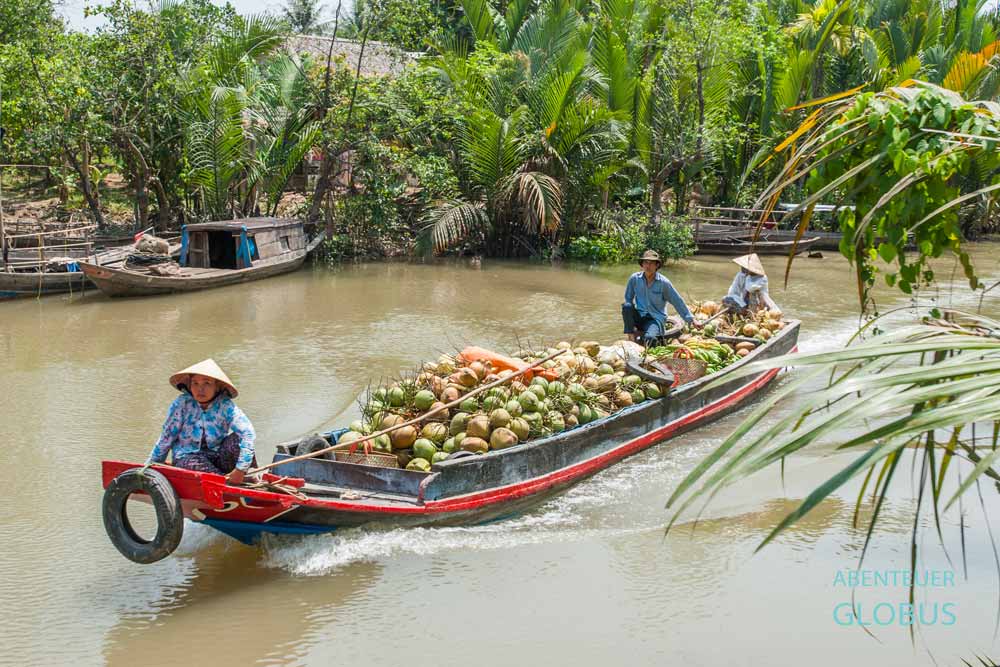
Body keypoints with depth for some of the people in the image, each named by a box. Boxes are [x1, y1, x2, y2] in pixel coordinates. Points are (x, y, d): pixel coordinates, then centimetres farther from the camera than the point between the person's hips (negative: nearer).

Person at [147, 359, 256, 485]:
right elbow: (167, 437, -3)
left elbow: (248, 433, -26)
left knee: (237, 439, -26)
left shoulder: (225, 406, -14)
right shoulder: (182, 404, -12)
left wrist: (240, 470, -34)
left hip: (217, 457, 1)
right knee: (198, 463, -36)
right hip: (186, 458, -1)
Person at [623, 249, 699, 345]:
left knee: (648, 338, -34)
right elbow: (628, 298, 7)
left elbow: (678, 302, -1)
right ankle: (631, 337, -17)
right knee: (626, 306, -28)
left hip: (656, 319, -3)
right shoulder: (635, 278, -4)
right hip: (639, 316, 3)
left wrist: (691, 320, 0)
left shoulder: (663, 282, -8)